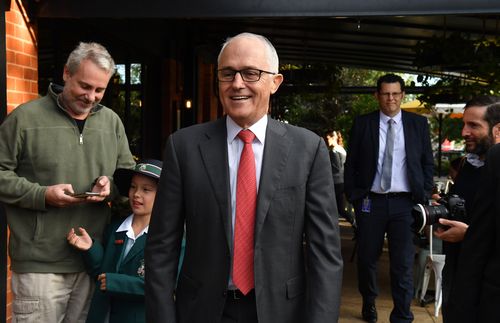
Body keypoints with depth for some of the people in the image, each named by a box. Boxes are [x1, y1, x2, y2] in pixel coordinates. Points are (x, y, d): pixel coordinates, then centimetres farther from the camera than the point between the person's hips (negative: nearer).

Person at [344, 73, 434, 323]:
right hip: (371, 201, 0)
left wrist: (424, 197, 1)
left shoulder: (418, 124, 5)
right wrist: (353, 197, -2)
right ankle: (369, 302, 36)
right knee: (367, 258, 12)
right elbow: (350, 164, 4)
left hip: (404, 202, 0)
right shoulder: (362, 124, 2)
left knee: (403, 263, 2)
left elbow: (428, 163, 8)